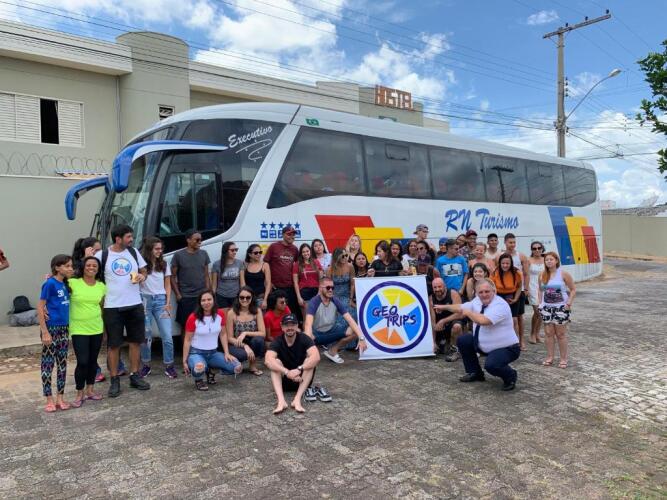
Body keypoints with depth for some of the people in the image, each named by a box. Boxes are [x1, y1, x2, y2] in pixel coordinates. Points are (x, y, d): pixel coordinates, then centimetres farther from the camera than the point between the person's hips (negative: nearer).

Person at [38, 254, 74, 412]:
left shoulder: (65, 283, 5)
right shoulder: (50, 283, -13)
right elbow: (40, 308, -13)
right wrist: (45, 332, -16)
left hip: (64, 328, 7)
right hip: (51, 328, -7)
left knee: (62, 363, 11)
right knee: (48, 364, 4)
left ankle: (60, 398, 20)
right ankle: (49, 400, 13)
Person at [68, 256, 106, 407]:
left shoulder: (102, 286, 5)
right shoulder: (73, 283, -8)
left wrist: (105, 327, 14)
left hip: (97, 329, 4)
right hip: (79, 330, -4)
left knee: (93, 361, 13)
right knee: (82, 362, -7)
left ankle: (90, 390, 28)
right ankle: (80, 394, 10)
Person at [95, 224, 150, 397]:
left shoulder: (133, 252, 6)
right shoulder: (102, 255, -6)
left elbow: (143, 270, 15)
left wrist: (142, 276, -6)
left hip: (135, 304, 4)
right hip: (112, 307, -4)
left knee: (136, 341, 10)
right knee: (113, 344, 3)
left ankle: (135, 376, 23)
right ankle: (114, 380, 15)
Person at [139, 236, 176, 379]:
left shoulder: (164, 265, 9)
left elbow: (167, 285, 11)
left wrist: (168, 303, 1)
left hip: (161, 300, 2)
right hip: (145, 300, -2)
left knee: (167, 336, -4)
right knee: (146, 336, 3)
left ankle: (169, 366, 6)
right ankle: (146, 365, 18)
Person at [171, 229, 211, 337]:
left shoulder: (204, 254, 7)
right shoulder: (178, 255, -3)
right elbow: (173, 277, 0)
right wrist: (178, 294, -5)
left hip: (202, 297, 3)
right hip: (185, 298, -3)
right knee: (185, 326, 5)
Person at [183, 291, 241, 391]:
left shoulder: (220, 314, -4)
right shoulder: (193, 318, -14)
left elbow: (222, 334, 6)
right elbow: (187, 340, -8)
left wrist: (227, 353, -1)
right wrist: (185, 361, -8)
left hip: (213, 353, 5)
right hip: (196, 353, -4)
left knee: (237, 367, -14)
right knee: (199, 368, -41)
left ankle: (210, 369, 12)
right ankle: (198, 380, -1)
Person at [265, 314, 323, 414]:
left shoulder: (304, 338, -14)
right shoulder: (277, 341, -14)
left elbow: (316, 357, -31)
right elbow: (268, 361, -32)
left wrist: (299, 369, -42)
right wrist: (287, 372, -43)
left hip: (302, 379, 0)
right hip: (284, 380, 0)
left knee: (310, 361, -26)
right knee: (275, 362, -26)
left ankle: (297, 399, -36)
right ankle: (281, 401, -42)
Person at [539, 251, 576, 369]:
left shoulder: (563, 274, -8)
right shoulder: (542, 275, 4)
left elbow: (573, 290, -3)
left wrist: (569, 302, -14)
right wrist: (540, 303, 5)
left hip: (561, 307, -4)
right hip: (547, 307, 4)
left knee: (561, 334, 2)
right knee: (548, 333, 6)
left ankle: (563, 359, 12)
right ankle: (550, 357, 15)